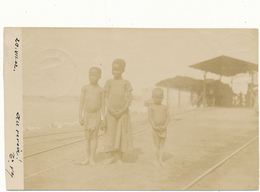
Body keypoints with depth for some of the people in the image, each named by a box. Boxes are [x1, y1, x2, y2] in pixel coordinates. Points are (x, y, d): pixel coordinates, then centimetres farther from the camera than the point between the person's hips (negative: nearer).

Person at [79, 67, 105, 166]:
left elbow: (102, 105, 2)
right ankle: (88, 157, 21)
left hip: (96, 114, -1)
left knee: (94, 136, 2)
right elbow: (81, 102, 0)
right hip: (87, 114, 1)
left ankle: (92, 158, 9)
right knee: (87, 137, 8)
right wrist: (80, 116, -5)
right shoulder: (85, 88, -1)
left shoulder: (101, 90, -1)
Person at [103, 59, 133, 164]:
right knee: (110, 133, 1)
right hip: (111, 112, 1)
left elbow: (129, 98, -3)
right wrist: (110, 109, -11)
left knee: (122, 134, 1)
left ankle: (119, 157, 11)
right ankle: (111, 156, 12)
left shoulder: (126, 83, 2)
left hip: (123, 112, -1)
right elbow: (106, 97, 3)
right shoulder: (109, 82, 5)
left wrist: (123, 111, -14)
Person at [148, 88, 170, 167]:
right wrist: (154, 126, -19)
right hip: (155, 129, -2)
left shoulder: (165, 107, 5)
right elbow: (150, 117, -9)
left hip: (163, 129, 2)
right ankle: (156, 159, 12)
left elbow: (168, 117, -2)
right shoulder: (151, 107, -2)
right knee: (156, 144, 3)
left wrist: (164, 126, -15)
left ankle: (160, 159, 14)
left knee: (162, 144, 7)